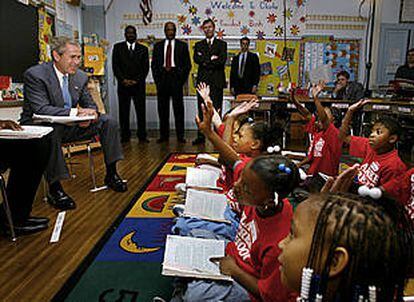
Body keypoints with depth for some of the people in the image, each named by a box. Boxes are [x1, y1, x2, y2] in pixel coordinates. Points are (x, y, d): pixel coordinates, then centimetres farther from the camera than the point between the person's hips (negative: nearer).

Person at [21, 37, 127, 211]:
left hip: (69, 127, 6)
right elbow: (40, 109, -25)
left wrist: (90, 114, -19)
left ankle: (111, 175, 0)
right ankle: (54, 189, -28)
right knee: (51, 131, -41)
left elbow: (89, 104, 8)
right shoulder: (34, 74, -15)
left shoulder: (81, 77, 3)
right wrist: (75, 112, -35)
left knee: (108, 122, -7)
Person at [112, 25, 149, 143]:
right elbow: (115, 66, 4)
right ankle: (125, 136, 6)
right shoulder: (117, 47, 11)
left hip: (138, 84, 0)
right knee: (123, 111, 0)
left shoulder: (143, 49, 12)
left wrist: (136, 80, -7)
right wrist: (123, 80, -8)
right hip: (123, 84, 0)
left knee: (141, 110, -3)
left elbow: (145, 68, 5)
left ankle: (142, 136, 2)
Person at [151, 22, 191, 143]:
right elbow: (154, 64, 13)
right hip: (162, 78, 2)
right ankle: (164, 135, 8)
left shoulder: (182, 45, 10)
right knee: (162, 108, 2)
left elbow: (187, 64, 6)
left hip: (176, 78, -2)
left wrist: (182, 78, -5)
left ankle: (180, 135, 0)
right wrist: (157, 78, 0)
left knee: (178, 107, -4)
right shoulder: (158, 46, 15)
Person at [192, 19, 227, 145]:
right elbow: (196, 59, -2)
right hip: (203, 80, 2)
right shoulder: (198, 45, 16)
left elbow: (222, 60, -7)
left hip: (217, 81, -2)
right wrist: (212, 59, -10)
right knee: (202, 110, 1)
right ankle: (201, 136, 5)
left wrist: (205, 61, -5)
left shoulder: (222, 44, 9)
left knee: (217, 110, -1)